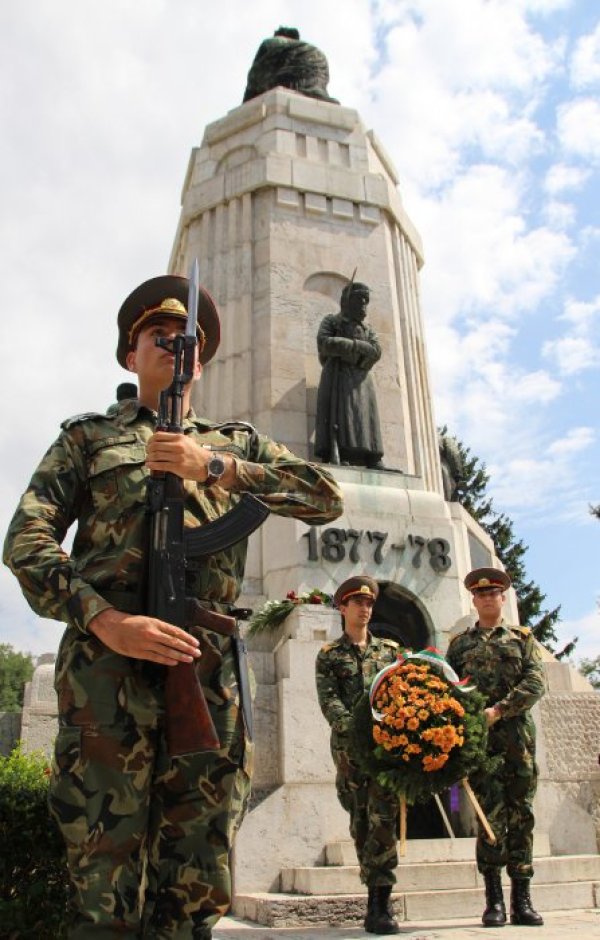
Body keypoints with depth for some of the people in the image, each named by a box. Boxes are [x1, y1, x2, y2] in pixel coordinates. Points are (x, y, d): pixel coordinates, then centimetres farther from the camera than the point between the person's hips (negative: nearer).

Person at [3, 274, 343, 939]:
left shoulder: (235, 442, 24)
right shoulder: (87, 436, 19)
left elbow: (326, 498, 8)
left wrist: (213, 468, -5)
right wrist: (107, 621, -13)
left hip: (209, 665, 2)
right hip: (107, 659, -2)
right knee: (105, 880, -2)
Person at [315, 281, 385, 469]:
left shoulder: (368, 329, 23)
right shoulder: (331, 321, 13)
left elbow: (375, 352, 3)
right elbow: (323, 342, -7)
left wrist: (341, 349, -7)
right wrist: (356, 346, -8)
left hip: (360, 380, 4)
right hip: (337, 377, -4)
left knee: (364, 418, -6)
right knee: (337, 416, -17)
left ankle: (372, 462, -13)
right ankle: (336, 458, -26)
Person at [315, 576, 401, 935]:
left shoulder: (390, 649, 15)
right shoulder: (329, 654, 8)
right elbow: (328, 700, -4)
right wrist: (354, 728, -20)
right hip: (349, 745, 0)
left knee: (383, 819, -10)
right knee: (360, 822, 6)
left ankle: (379, 905, -8)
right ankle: (377, 900, 19)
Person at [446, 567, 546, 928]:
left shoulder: (522, 637, 12)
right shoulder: (459, 644, 15)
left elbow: (536, 682, -1)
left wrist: (498, 710, -13)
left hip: (517, 733, 1)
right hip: (478, 737, 0)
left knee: (521, 813, 3)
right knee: (491, 811, -7)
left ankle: (522, 901, 10)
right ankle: (494, 899, 1)